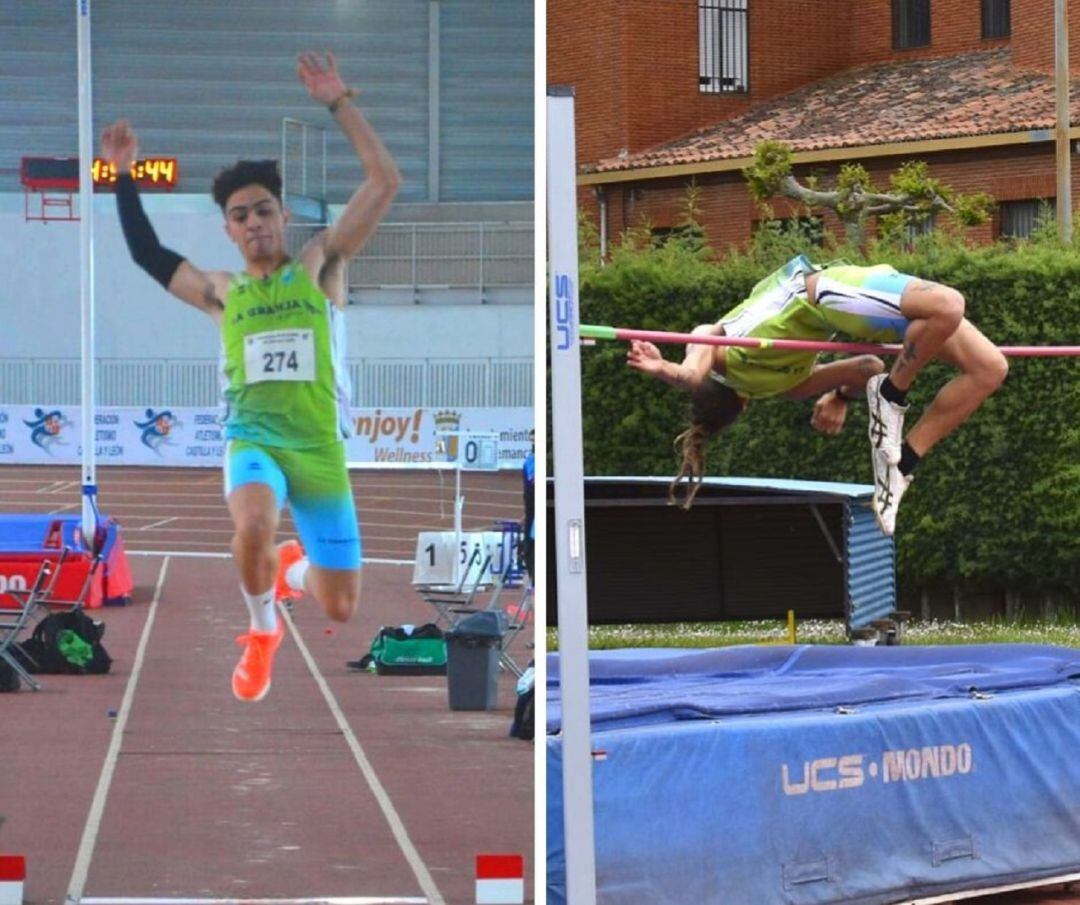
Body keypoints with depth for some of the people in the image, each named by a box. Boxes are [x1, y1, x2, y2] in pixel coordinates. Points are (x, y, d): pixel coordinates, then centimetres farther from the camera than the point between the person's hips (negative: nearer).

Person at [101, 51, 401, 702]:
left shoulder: (319, 266, 6)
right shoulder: (222, 292, 12)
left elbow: (385, 182, -1)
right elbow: (148, 254, 23)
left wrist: (339, 104, -4)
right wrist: (124, 177, 17)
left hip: (320, 449, 0)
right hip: (253, 439, 0)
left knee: (341, 607, 1)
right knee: (254, 525, -36)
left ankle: (295, 568, 39)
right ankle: (263, 633, -7)